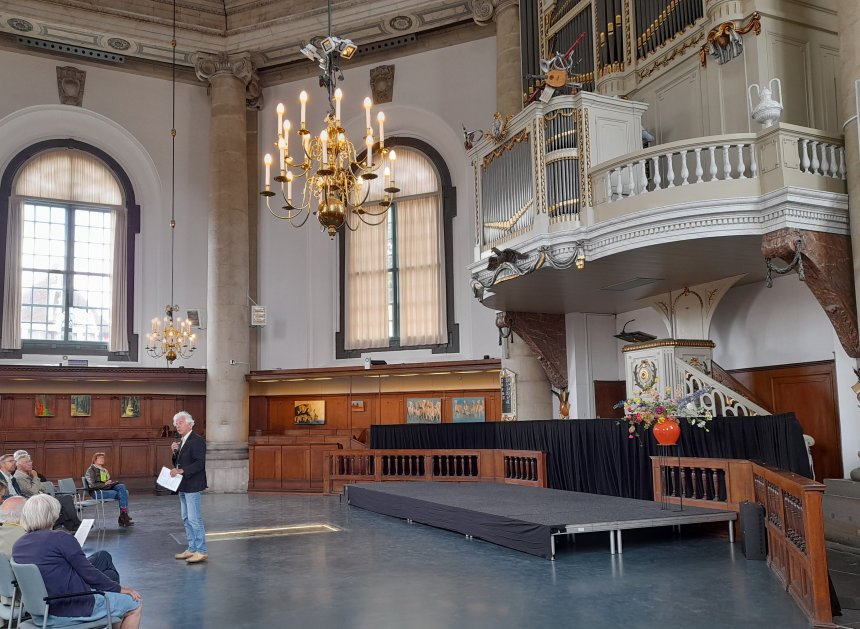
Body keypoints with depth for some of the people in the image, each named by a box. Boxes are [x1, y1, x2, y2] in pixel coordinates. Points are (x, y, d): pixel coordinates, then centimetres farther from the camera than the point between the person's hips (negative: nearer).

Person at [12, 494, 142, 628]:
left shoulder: (17, 547, 4)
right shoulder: (61, 539, -18)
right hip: (70, 610, -8)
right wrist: (119, 589, 1)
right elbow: (89, 573, -13)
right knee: (134, 605, 8)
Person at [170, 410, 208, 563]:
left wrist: (181, 471, -23)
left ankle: (201, 551, -1)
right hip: (183, 486, 10)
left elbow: (200, 463, -21)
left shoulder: (197, 440, -13)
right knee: (186, 519, 14)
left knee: (194, 519, -7)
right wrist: (175, 452, 0)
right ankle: (192, 549, 23)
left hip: (192, 486, -10)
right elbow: (177, 463, 17)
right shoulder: (181, 442, 15)